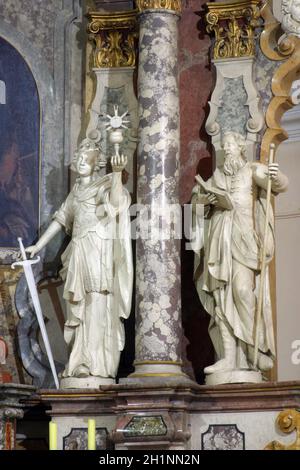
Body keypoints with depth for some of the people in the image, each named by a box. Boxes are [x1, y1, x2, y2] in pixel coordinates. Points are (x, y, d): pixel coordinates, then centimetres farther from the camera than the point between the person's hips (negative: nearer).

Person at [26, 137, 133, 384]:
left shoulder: (104, 184, -1)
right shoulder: (76, 190, 20)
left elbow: (115, 200, -23)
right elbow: (61, 220, 24)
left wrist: (117, 172, -39)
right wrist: (38, 246, 22)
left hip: (98, 252, -7)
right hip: (79, 253, 7)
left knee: (97, 307, -13)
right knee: (79, 311, 5)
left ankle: (96, 364, -16)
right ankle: (80, 363, 7)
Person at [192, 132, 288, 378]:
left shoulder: (253, 170, 6)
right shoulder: (217, 176, 22)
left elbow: (280, 185, -10)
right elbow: (195, 199, 24)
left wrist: (277, 176, -34)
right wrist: (205, 198, 1)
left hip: (243, 237, -5)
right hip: (219, 238, 5)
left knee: (242, 289, -20)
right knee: (221, 295, -4)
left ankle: (258, 350, -12)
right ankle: (229, 358, -8)